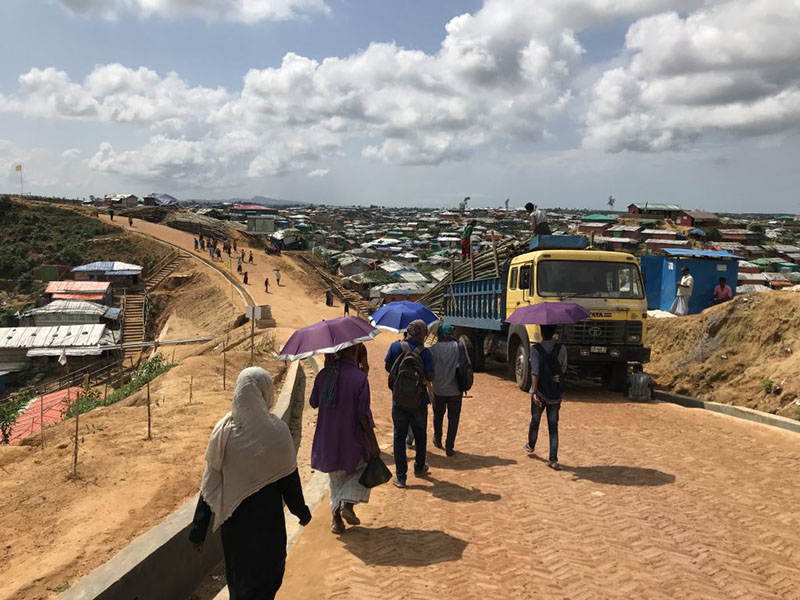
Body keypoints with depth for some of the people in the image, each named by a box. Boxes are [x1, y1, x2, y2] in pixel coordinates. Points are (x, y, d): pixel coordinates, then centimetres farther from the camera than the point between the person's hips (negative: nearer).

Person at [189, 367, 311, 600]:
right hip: (266, 520, -4)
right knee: (267, 574, 13)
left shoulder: (224, 430, -9)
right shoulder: (275, 430, -18)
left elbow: (210, 483, -5)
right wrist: (301, 511, 7)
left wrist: (199, 528, 2)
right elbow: (289, 478, -9)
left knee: (238, 576, 23)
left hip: (233, 519, 4)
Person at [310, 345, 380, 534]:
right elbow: (363, 416, -19)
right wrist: (374, 443, -9)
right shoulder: (359, 378, -18)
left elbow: (313, 403, 10)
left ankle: (336, 518, 23)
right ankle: (348, 504, 6)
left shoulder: (324, 375, -5)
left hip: (327, 440, 4)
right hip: (352, 441, -4)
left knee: (336, 480, 23)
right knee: (364, 468, 23)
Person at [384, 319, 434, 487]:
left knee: (399, 437, 7)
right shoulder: (425, 352, -12)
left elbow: (388, 367, 6)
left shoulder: (396, 347, -6)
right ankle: (419, 468, 35)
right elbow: (430, 377, -15)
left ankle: (400, 476, 6)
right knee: (420, 435, 19)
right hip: (418, 401, -1)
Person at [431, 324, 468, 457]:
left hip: (438, 389, 0)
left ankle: (437, 440, 38)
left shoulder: (434, 348, -10)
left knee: (438, 415, 22)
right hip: (455, 389, 0)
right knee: (453, 418, 10)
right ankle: (449, 447, 8)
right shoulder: (458, 346, -7)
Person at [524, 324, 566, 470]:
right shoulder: (562, 349, -4)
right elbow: (563, 369, 8)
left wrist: (534, 392, -28)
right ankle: (553, 459, -3)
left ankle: (530, 446, 43)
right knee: (553, 426, 4)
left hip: (540, 393, -1)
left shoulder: (536, 349, -11)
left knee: (535, 420, 21)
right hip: (556, 394, 1)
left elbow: (535, 371, -22)